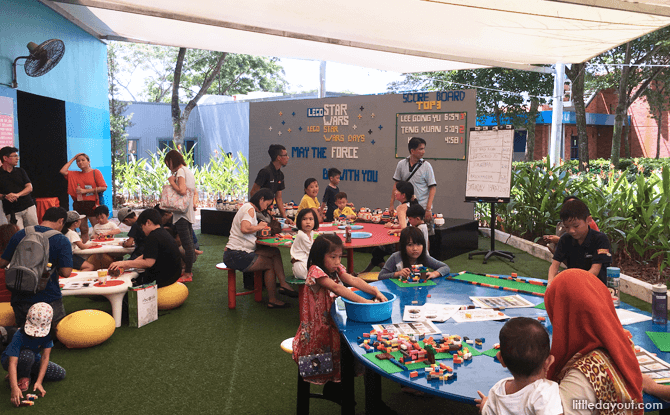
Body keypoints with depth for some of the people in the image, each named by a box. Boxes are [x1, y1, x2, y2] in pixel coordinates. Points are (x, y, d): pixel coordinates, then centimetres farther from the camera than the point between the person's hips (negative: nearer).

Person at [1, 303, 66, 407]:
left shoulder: (47, 332, -23)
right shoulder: (19, 336, -34)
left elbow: (45, 357, -24)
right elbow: (13, 363, -41)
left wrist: (39, 382, -32)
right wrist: (14, 387, -53)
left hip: (33, 360, 5)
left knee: (60, 374, -10)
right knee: (27, 355, -40)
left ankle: (24, 372, 6)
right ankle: (22, 377, -10)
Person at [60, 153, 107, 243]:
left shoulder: (95, 172, 2)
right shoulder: (75, 174, 16)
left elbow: (103, 188, -7)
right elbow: (62, 171, 3)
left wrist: (85, 190, -11)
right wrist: (73, 158, 9)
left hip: (91, 204, -4)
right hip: (78, 204, 4)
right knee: (83, 230, 7)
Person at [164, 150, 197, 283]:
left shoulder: (180, 171, -11)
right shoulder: (188, 171, 19)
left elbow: (182, 190, -24)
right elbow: (194, 191, 23)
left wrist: (172, 181, -11)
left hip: (182, 213, -10)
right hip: (189, 212, 10)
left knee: (186, 244, -7)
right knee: (189, 243, 14)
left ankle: (187, 274, -3)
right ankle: (189, 270, 24)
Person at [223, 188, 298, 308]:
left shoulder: (249, 208, 18)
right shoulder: (250, 209, -14)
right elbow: (245, 229, -31)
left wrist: (261, 227, 2)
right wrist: (259, 227, -15)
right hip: (237, 256, -10)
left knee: (275, 252, 3)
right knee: (270, 264, -3)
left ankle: (283, 284, -2)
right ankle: (272, 300, 7)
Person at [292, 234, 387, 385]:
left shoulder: (336, 269, 5)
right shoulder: (315, 271, -18)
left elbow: (353, 280, -10)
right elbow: (336, 288, -31)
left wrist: (376, 291, -27)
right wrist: (364, 302, -38)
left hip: (331, 323, 7)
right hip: (316, 327, -7)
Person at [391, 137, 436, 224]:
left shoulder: (426, 166, -3)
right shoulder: (401, 164, 4)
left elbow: (433, 188, -4)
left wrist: (428, 209, -13)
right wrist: (391, 205, 8)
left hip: (422, 207, -2)